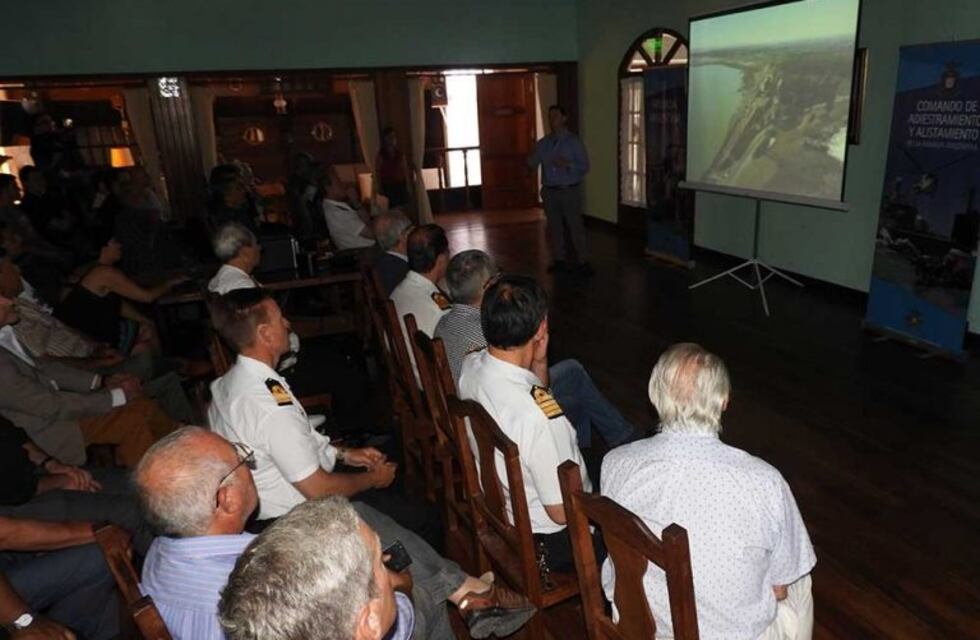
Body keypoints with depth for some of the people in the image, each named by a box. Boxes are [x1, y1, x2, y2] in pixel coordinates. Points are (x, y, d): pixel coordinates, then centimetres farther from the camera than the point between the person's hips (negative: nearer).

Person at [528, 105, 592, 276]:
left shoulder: (574, 142, -1)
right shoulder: (543, 143, 9)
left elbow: (585, 166, -3)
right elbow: (532, 165, 5)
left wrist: (567, 164, -20)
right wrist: (534, 156, -17)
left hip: (570, 191, -4)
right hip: (549, 191, 4)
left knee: (575, 226, -5)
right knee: (554, 226, 9)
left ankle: (583, 262, 1)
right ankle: (558, 260, 21)